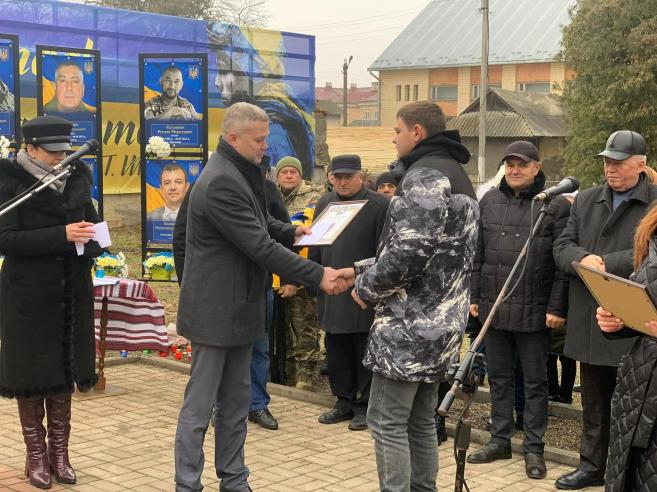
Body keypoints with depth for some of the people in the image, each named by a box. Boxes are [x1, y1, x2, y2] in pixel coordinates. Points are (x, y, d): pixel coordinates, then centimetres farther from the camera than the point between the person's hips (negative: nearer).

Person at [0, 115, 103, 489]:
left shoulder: (77, 181, 6)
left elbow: (92, 225, 15)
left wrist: (91, 240, -10)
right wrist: (62, 235, -24)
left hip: (72, 293, 4)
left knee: (64, 371, 9)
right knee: (31, 373, 3)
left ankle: (60, 452, 19)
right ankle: (36, 454, 15)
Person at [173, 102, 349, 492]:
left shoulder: (242, 173, 10)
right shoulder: (220, 183, -23)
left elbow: (260, 224, 23)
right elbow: (260, 246, -26)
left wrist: (291, 232, 5)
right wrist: (318, 276, -23)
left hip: (239, 307, 10)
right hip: (216, 310, -10)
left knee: (236, 402, 15)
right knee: (200, 405, 0)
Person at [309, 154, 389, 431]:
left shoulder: (379, 205, -5)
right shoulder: (324, 204, 12)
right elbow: (315, 248, 18)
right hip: (332, 294, 6)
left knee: (364, 353, 4)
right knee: (337, 351, 12)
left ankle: (365, 406, 14)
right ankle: (345, 401, 24)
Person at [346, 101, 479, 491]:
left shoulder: (424, 176, -14)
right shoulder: (454, 175, 18)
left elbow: (409, 250, -24)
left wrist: (367, 289, -7)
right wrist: (363, 269, 12)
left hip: (411, 321, -10)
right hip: (438, 319, 10)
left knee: (387, 420, -3)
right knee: (420, 420, 14)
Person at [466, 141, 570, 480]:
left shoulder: (555, 205, -5)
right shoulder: (489, 202, 8)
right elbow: (477, 254, 11)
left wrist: (557, 308, -11)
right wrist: (473, 296, 7)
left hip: (534, 311, -4)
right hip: (493, 307, 4)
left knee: (534, 382, 6)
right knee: (498, 378, 13)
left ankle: (533, 448, 15)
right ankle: (500, 440, 24)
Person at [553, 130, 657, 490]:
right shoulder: (586, 200, 13)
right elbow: (562, 246, 9)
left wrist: (603, 264, -18)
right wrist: (582, 258, -13)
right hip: (590, 322, 5)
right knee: (594, 402, 16)